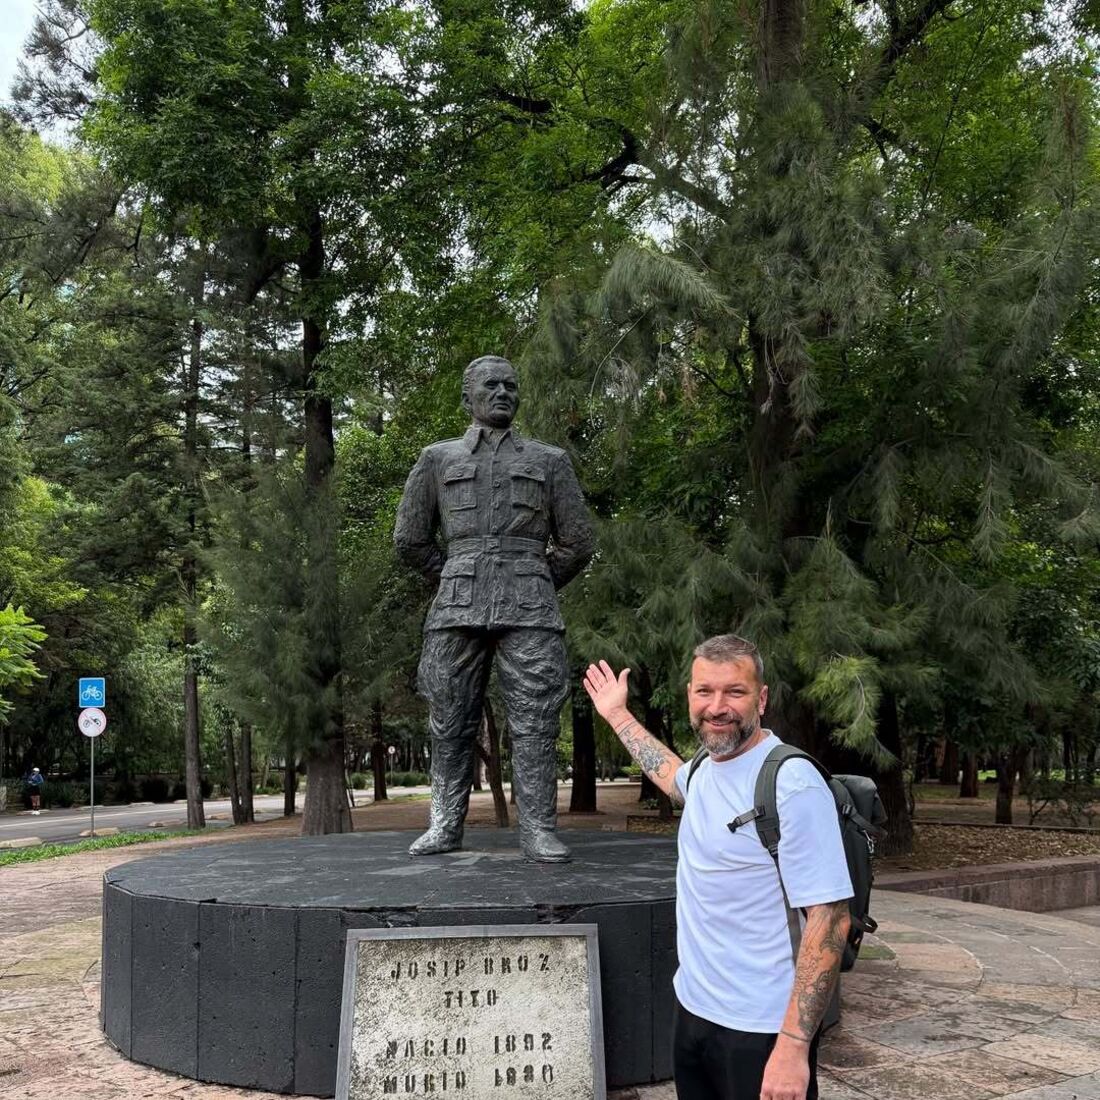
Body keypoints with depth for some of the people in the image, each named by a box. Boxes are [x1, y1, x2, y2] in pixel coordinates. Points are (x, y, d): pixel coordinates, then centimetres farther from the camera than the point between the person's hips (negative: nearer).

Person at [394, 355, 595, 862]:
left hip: (529, 609, -1)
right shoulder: (437, 458, 15)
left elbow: (577, 543, 16)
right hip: (457, 606, 1)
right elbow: (410, 539, 18)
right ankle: (445, 825, 11)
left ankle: (537, 830, -3)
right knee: (450, 721, 2)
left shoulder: (549, 460, 15)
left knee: (534, 721, -6)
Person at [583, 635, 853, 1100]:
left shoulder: (793, 785, -21)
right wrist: (618, 715, 33)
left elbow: (829, 918, -22)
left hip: (759, 1031, -8)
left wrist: (794, 1047, -25)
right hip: (693, 1009, 8)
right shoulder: (706, 768, 4)